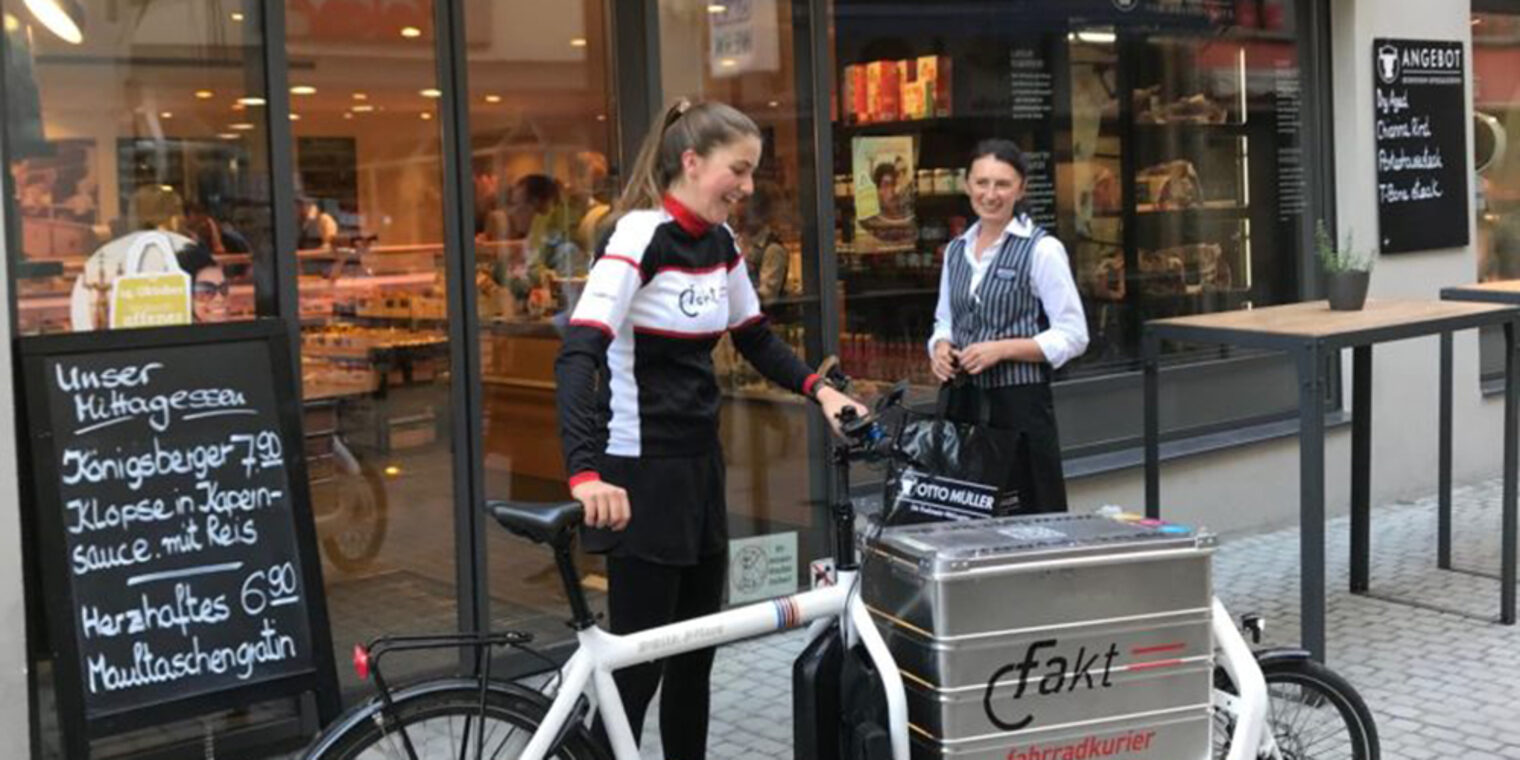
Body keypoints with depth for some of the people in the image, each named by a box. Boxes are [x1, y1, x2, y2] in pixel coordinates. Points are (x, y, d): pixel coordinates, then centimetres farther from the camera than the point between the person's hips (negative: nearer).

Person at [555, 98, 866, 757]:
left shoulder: (718, 241, 6)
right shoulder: (639, 236, -18)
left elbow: (755, 338, 20)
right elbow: (578, 355, -29)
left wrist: (819, 390, 4)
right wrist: (585, 474, -41)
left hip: (701, 464, 8)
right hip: (640, 474, -8)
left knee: (696, 649, 14)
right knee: (638, 659, -3)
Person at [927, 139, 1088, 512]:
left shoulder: (1042, 249, -6)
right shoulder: (956, 250, 13)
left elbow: (1072, 336, -7)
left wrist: (1002, 348, -16)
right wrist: (940, 347, 0)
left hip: (1020, 401, -5)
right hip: (963, 399, 5)